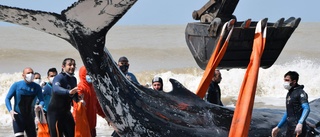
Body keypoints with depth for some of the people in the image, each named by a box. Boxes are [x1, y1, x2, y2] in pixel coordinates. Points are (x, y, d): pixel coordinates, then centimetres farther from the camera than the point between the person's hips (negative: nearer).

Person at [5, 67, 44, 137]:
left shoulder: (36, 87, -1)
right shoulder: (16, 85, -7)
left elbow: (41, 100, -6)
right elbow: (7, 98, -5)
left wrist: (40, 106, -31)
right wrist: (10, 110, -22)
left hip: (29, 116, 4)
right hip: (18, 116, -4)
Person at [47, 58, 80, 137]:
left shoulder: (73, 79, 8)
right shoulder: (59, 77, -16)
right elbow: (56, 89, -39)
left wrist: (79, 101, -1)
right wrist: (69, 92, -56)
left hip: (66, 112, 8)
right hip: (55, 111, -8)